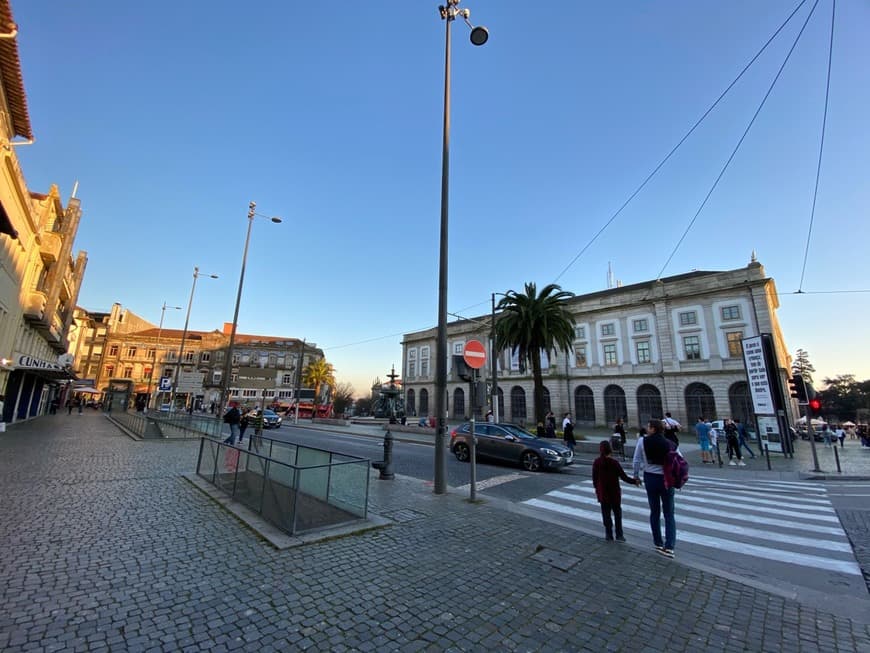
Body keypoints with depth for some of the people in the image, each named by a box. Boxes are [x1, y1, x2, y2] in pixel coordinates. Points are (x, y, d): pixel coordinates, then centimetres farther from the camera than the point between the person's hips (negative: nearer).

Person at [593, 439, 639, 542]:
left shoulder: (596, 462, -7)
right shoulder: (614, 462, -16)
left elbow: (594, 478, 0)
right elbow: (623, 476, -12)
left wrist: (596, 488, 14)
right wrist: (634, 481, 3)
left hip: (603, 493, 1)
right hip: (614, 492, -1)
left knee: (606, 514, 11)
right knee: (617, 513, 15)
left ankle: (609, 535, 16)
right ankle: (619, 535, 18)